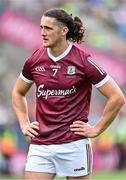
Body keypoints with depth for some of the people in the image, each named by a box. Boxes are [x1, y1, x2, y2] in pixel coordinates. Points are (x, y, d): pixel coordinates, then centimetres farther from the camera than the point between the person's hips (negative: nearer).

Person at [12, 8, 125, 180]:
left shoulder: (83, 61, -7)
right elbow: (18, 93, 24)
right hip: (40, 145, 3)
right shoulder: (35, 60, 5)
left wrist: (96, 129, -4)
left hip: (74, 145, -3)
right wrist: (24, 124, 12)